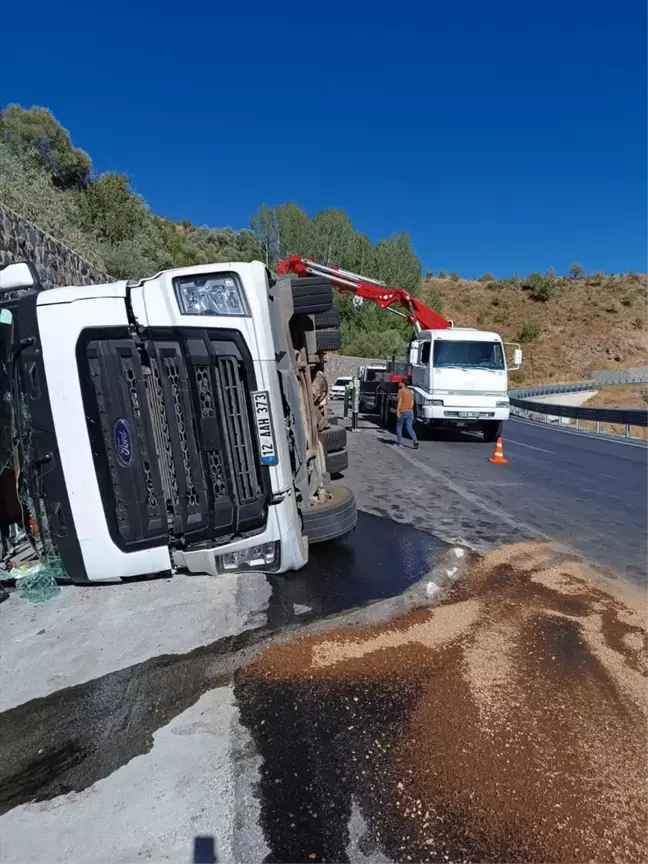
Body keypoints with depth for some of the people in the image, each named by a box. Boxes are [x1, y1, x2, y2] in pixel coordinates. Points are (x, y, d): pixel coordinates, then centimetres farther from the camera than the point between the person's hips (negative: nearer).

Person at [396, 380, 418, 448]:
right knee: (410, 428, 2)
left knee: (399, 426, 13)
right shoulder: (410, 392, 17)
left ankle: (399, 441, 16)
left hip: (402, 412, -5)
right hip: (410, 412, 6)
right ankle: (415, 440, -18)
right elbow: (412, 403, 18)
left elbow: (400, 400, -14)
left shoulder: (401, 391, -5)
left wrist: (397, 410, -18)